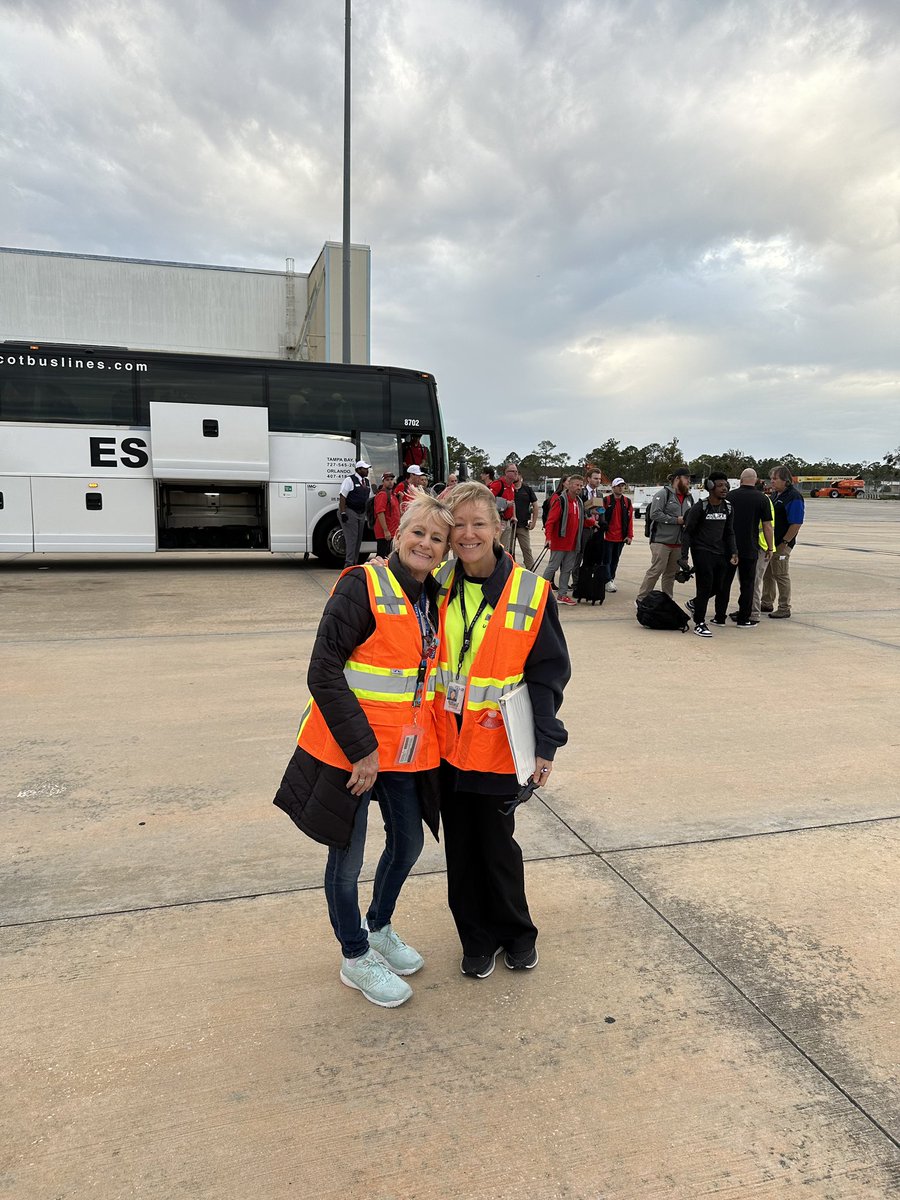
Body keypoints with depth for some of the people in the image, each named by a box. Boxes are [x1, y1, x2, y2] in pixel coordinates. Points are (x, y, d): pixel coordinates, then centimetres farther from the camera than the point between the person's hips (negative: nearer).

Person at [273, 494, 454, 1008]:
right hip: (349, 748, -7)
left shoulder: (436, 598, 4)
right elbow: (324, 673, -21)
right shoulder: (362, 587, -18)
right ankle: (356, 958, 32)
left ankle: (380, 927, 46)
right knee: (348, 854, 9)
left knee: (408, 841, 19)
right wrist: (362, 747, -21)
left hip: (406, 748, 7)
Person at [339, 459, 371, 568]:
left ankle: (354, 563, 16)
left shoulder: (366, 481, 12)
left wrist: (366, 513, 14)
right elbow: (342, 497, -13)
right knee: (351, 538, -11)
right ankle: (348, 564, -10)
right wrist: (343, 513, -20)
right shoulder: (350, 480, -9)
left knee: (358, 539, 9)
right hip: (350, 512, -7)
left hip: (361, 513, 7)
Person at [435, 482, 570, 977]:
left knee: (497, 842, 11)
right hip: (447, 741, 3)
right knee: (460, 844, 14)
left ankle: (517, 934, 38)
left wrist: (546, 744, -10)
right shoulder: (438, 586, 0)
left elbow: (548, 672, -8)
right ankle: (478, 938, 36)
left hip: (497, 743, -3)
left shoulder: (530, 593, -10)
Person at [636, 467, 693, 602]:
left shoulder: (689, 497, 16)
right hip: (661, 541, -7)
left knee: (671, 573, 12)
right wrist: (676, 520, -16)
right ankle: (641, 599, 0)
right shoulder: (663, 494, -7)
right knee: (655, 570, -8)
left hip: (678, 543, 7)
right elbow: (655, 514, -16)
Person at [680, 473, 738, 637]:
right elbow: (687, 531, -7)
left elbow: (729, 533, 17)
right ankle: (699, 624, -1)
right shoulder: (700, 507, -9)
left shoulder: (728, 508, 8)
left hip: (720, 553, 6)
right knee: (705, 587, -9)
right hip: (702, 551, -6)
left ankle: (695, 604, 36)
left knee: (718, 586, 10)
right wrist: (684, 556, -12)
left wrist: (733, 552, 6)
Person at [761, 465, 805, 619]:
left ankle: (784, 609, 8)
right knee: (767, 574, 16)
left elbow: (796, 524, -20)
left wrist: (784, 543, -19)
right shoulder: (775, 494, 13)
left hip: (781, 544, -9)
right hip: (769, 542, 9)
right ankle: (767, 604, 28)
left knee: (781, 576, -1)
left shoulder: (793, 497, -15)